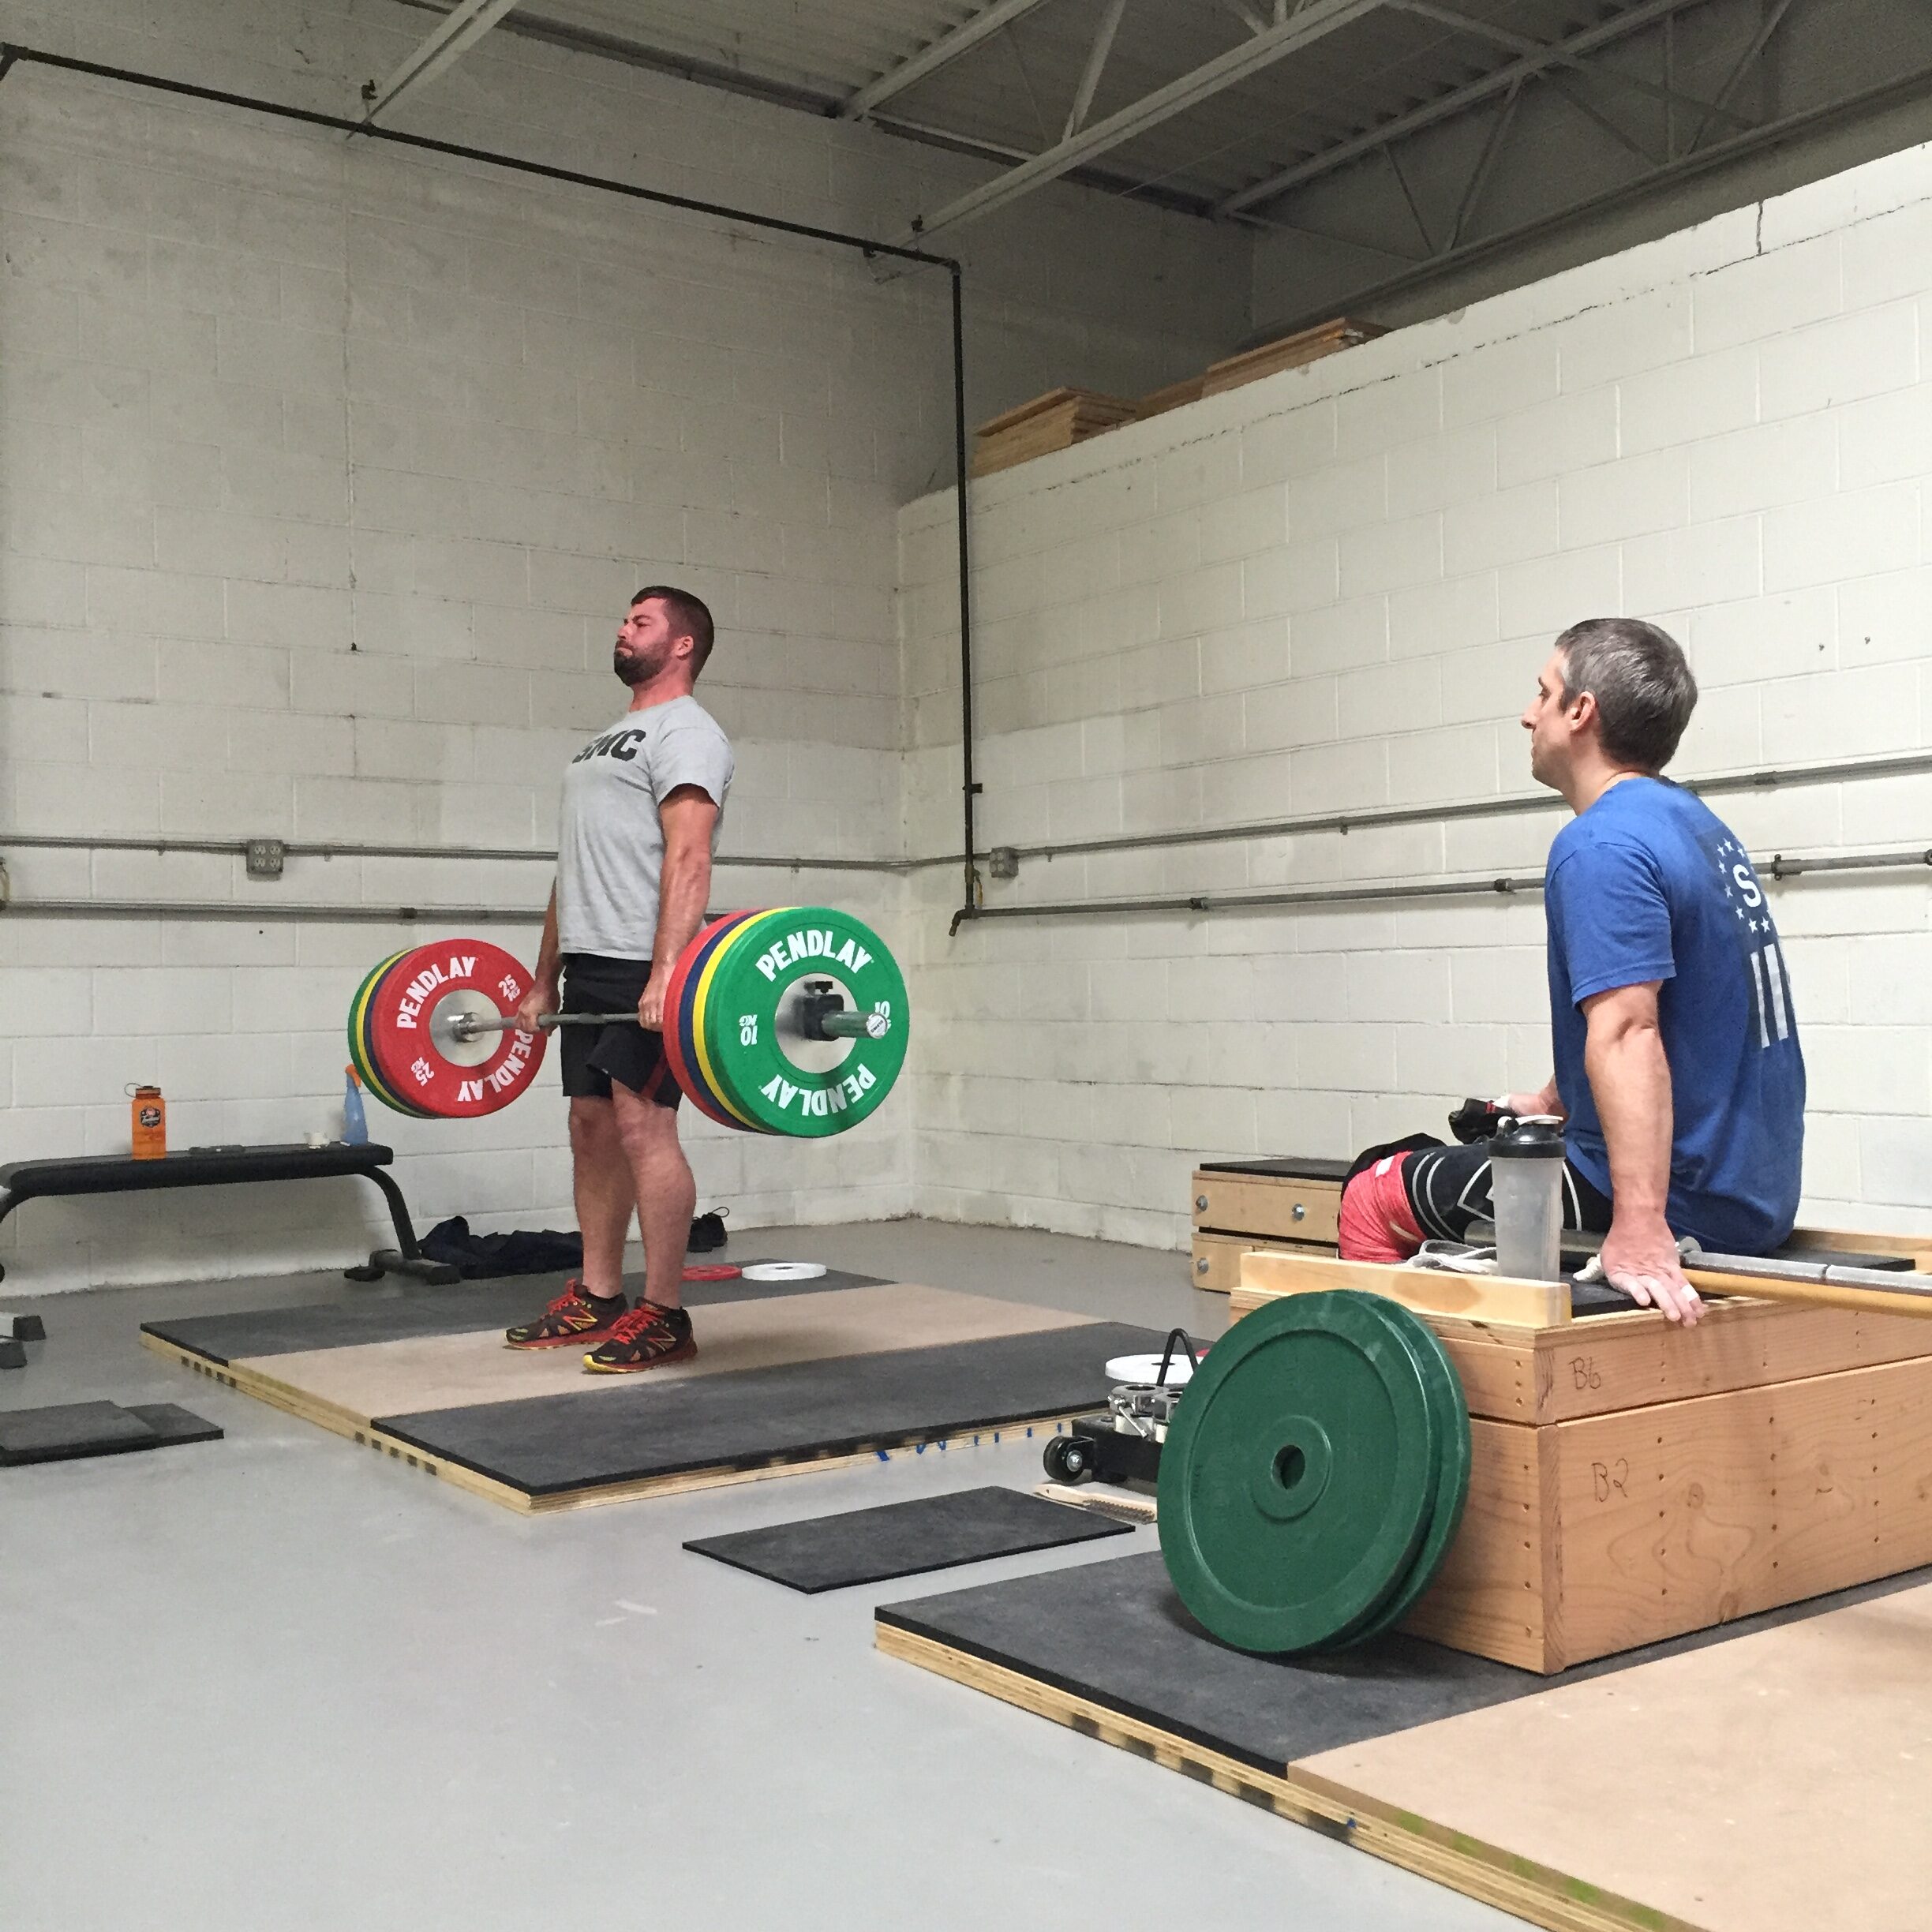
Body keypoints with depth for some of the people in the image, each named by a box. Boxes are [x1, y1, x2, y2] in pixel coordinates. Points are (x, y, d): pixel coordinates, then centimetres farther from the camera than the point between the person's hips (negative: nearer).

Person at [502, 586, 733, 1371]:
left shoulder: (684, 732, -5)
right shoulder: (608, 741, 25)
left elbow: (688, 857, -18)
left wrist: (665, 975, -28)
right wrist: (543, 980, 21)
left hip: (643, 970, -9)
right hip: (588, 966, 10)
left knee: (642, 1126, -12)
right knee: (592, 1127, 10)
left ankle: (663, 1317, -6)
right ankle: (596, 1299, 18)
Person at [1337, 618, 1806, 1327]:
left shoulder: (1602, 847, -19)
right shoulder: (1695, 821, 12)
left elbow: (1626, 1031, -32)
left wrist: (1639, 1229, -38)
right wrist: (1555, 1102, 28)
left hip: (1683, 1205, -10)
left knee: (1374, 1198, 0)